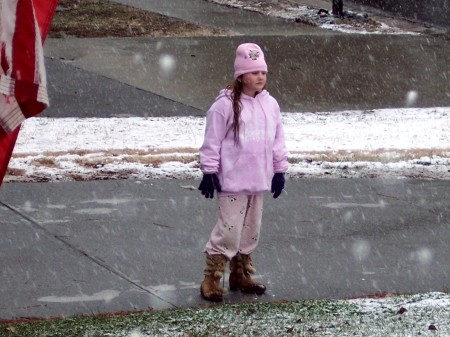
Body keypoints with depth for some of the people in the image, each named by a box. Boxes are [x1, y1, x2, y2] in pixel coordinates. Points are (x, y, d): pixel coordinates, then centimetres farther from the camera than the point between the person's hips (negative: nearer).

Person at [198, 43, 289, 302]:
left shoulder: (270, 104, 7)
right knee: (228, 229, -8)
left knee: (251, 229, 14)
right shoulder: (225, 105, -11)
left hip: (259, 181, 6)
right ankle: (211, 278, -1)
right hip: (232, 181, -6)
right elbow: (212, 141, -9)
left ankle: (241, 274, 27)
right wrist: (209, 172, -10)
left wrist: (280, 170, 14)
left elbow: (278, 140, 15)